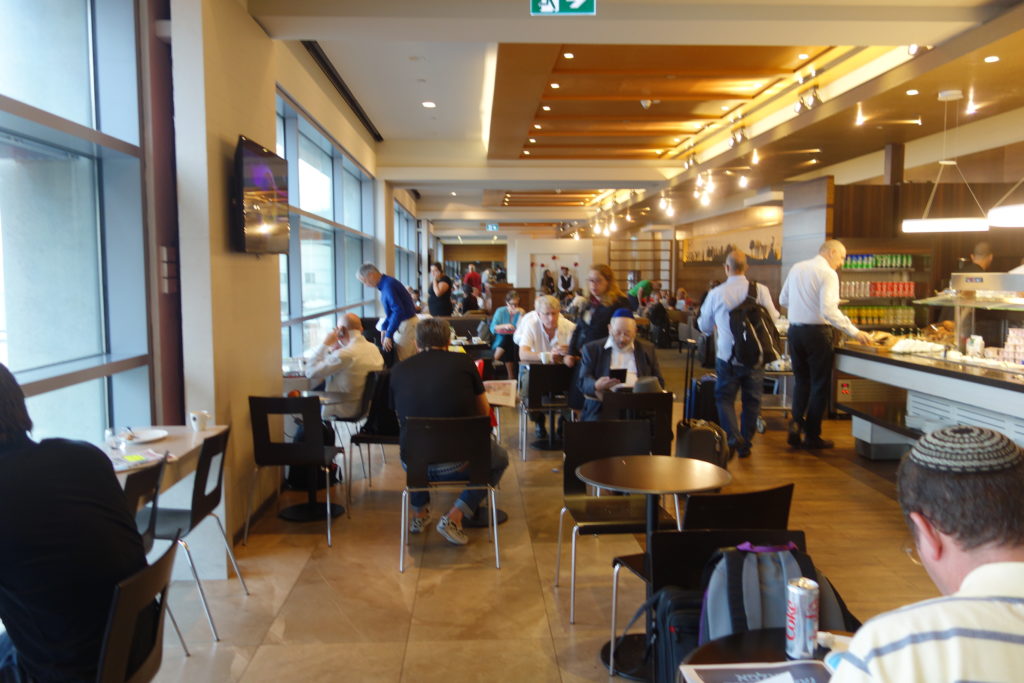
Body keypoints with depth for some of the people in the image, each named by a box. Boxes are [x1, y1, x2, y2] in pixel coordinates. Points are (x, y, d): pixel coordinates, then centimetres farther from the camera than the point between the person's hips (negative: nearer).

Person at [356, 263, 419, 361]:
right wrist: (384, 328, 17)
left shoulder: (388, 285, -20)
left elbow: (398, 311, -27)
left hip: (406, 324, -9)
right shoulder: (386, 283, 10)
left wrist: (388, 335, -23)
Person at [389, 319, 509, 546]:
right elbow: (484, 411, 10)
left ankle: (419, 514, 38)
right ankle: (454, 516, 10)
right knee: (499, 458, 26)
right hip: (457, 464, -3)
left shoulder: (398, 370, 4)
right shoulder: (463, 362, 0)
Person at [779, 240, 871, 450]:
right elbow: (829, 311, -22)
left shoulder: (796, 268, 7)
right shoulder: (828, 273, -12)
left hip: (794, 330, 6)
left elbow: (783, 300, 13)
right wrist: (855, 332, -20)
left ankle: (796, 424, 6)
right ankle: (812, 436, 12)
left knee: (801, 381, 19)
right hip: (817, 332, -6)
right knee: (819, 384, 7)